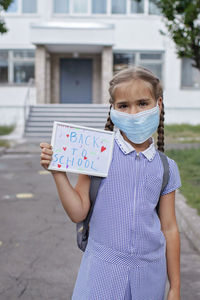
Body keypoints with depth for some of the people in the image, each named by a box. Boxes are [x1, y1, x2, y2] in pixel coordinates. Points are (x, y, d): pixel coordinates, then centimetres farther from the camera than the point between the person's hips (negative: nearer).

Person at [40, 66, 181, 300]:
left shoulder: (166, 168, 1)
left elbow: (169, 229, 6)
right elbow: (78, 213, -5)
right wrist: (58, 172, -16)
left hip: (149, 274, 3)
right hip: (103, 270, -2)